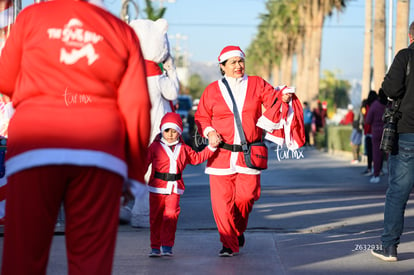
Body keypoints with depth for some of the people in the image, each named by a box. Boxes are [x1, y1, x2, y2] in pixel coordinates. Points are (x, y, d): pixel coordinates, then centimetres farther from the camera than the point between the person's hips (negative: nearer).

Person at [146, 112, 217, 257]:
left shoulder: (184, 149, 11)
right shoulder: (155, 147, 1)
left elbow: (197, 158, 22)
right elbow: (144, 162, 0)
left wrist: (211, 147, 17)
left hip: (174, 188, 1)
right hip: (157, 188, -1)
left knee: (171, 216, -10)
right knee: (156, 218, 2)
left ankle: (167, 246, -4)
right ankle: (155, 247, 11)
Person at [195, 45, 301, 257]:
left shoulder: (257, 84, 9)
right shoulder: (213, 90, 7)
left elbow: (272, 98, -1)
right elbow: (201, 116, 11)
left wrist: (284, 97, -23)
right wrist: (209, 132, -7)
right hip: (221, 153, 0)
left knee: (246, 196, -2)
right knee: (222, 200, -6)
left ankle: (239, 231, 28)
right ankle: (229, 244, 6)